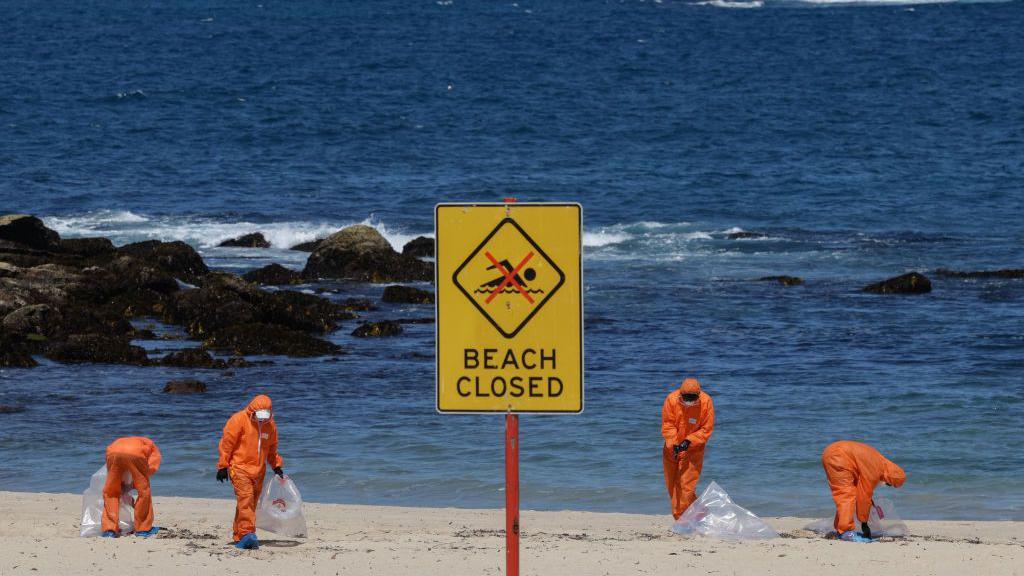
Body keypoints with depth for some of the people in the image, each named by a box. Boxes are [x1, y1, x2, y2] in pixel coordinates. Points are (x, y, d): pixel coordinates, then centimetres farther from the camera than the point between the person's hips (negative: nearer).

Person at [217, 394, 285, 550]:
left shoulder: (270, 425, 10)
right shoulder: (239, 420, -8)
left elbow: (272, 448, 25)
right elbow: (227, 443, -6)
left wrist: (276, 466, 18)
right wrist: (222, 466, -8)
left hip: (258, 471, 6)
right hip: (239, 467, -6)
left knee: (251, 504, 5)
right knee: (245, 499, -19)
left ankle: (239, 537, 12)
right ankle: (247, 534, -26)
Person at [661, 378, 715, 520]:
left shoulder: (706, 402, -17)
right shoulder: (671, 400, -16)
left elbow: (706, 429, -13)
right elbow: (667, 425, -12)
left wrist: (689, 441, -24)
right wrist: (674, 444, -25)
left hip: (693, 449, -3)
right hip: (672, 448, 3)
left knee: (686, 485, -11)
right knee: (672, 485, 10)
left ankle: (680, 518, -5)